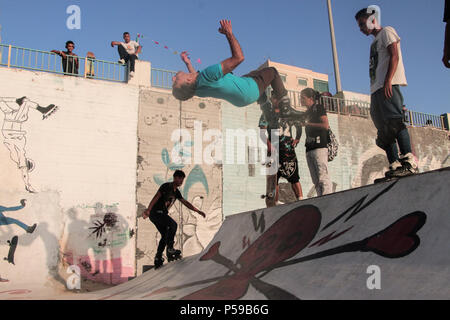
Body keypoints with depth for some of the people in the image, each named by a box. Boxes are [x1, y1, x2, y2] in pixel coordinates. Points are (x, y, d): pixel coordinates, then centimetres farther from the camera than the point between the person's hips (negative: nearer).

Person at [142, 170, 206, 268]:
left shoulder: (176, 192, 15)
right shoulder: (166, 186, -10)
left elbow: (186, 203, 22)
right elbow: (156, 197, -19)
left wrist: (198, 211, 20)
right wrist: (148, 210, -29)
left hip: (162, 214, 9)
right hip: (156, 212, -9)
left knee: (165, 235, 8)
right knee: (173, 224, -24)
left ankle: (158, 259, 15)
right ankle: (170, 250, -19)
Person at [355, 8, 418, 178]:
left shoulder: (386, 32, 7)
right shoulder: (375, 42, 31)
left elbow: (394, 56, -8)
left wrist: (388, 81, -20)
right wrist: (377, 89, 17)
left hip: (388, 86, -9)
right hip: (377, 88, 9)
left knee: (394, 122, -22)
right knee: (384, 129, 0)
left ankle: (409, 161, -27)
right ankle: (394, 165, -3)